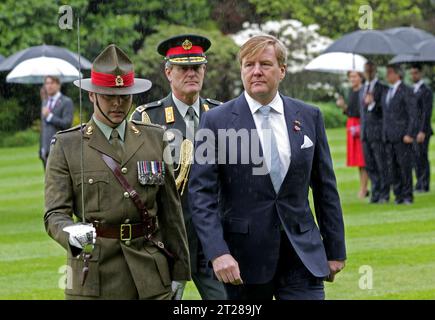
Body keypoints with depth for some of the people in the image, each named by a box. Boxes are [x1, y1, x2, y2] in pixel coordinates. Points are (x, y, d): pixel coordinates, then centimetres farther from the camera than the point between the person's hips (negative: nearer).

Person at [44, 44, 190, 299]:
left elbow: (171, 209, 11)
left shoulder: (155, 139, 9)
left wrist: (178, 271, 10)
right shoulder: (66, 146, 1)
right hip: (94, 278, -2)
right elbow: (55, 214, -6)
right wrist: (72, 234, -29)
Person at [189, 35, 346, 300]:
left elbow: (325, 188, 11)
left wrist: (336, 250, 10)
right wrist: (218, 252, -18)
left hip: (302, 255, 2)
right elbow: (202, 194, -7)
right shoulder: (217, 121, -2)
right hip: (244, 256, -2)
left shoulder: (309, 117, 7)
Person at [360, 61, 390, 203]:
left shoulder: (383, 88, -3)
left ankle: (384, 194, 0)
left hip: (378, 132, -6)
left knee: (382, 164, -4)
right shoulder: (363, 89, 19)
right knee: (369, 165, 5)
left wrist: (373, 104, -24)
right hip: (365, 132, 6)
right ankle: (375, 193, 10)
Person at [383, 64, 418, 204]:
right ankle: (398, 195, 9)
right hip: (389, 137, 7)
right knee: (392, 167, 4)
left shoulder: (407, 92, -5)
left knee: (405, 166, -6)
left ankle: (407, 196, -1)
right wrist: (384, 135, 13)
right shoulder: (386, 93, 18)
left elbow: (413, 115, -9)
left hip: (403, 136, -7)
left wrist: (409, 134, -16)